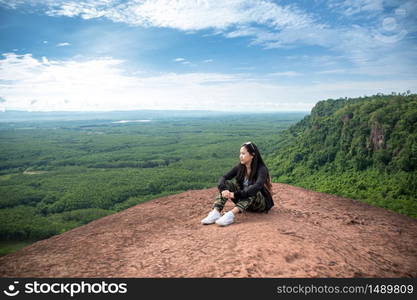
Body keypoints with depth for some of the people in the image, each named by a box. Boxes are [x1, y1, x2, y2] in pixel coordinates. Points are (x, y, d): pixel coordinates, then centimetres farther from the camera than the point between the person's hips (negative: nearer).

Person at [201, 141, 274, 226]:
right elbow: (223, 178, -12)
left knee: (252, 191, -36)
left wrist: (236, 194, -44)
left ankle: (231, 215, -50)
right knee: (227, 184, -15)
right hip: (243, 201, 5)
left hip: (262, 203, -5)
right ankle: (215, 213, -32)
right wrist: (223, 189, -34)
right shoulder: (240, 167, -4)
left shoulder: (261, 169, -20)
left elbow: (257, 186, -38)